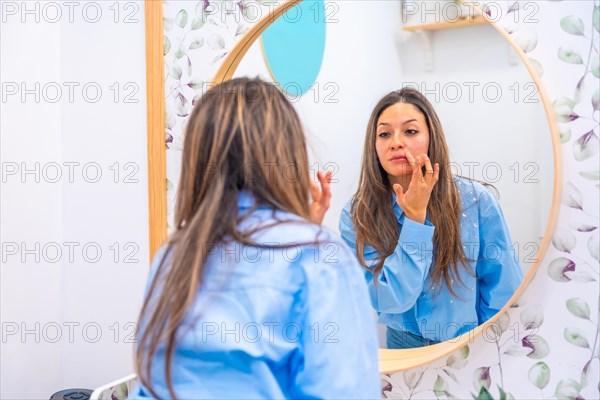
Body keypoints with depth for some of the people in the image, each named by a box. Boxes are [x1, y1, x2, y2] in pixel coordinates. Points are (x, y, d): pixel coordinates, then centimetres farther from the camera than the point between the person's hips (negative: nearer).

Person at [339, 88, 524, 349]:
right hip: (405, 343, 1)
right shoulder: (357, 215, -14)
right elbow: (389, 300, -21)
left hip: (471, 343, -1)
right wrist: (415, 217, -24)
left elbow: (504, 291, -7)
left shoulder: (476, 201, -16)